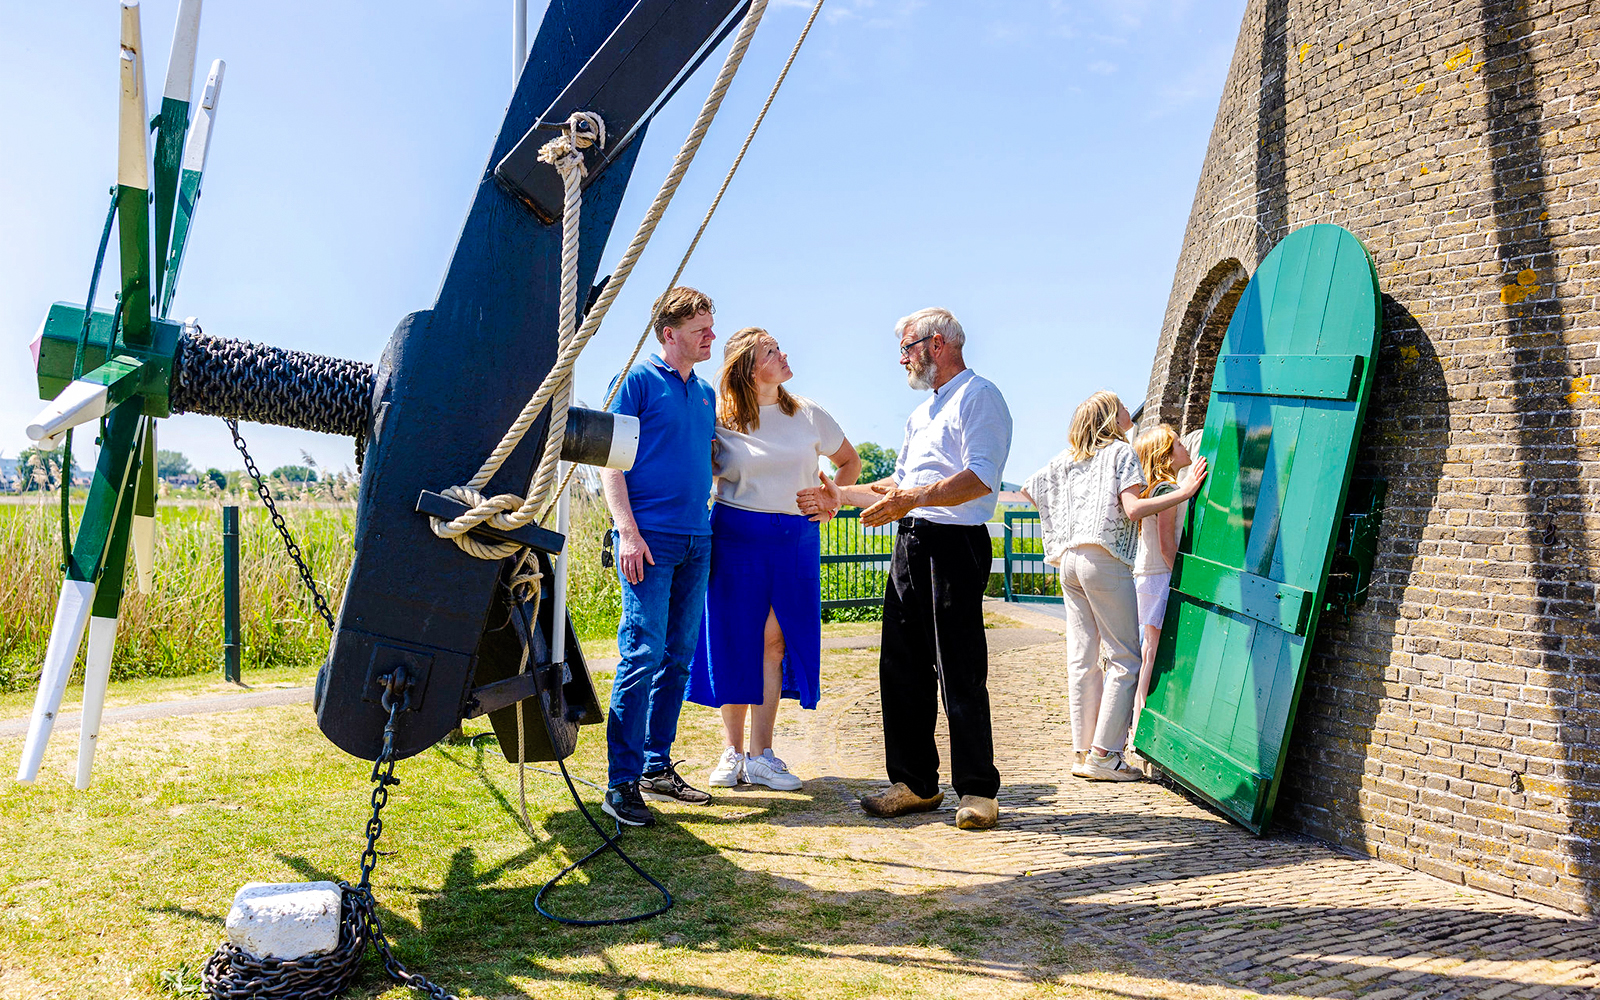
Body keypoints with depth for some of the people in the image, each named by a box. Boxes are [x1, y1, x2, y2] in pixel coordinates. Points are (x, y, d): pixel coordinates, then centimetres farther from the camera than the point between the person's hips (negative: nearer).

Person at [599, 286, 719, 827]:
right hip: (650, 538, -7)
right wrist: (627, 530, -17)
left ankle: (657, 766, 21)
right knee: (643, 655, -10)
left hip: (696, 539, 7)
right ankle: (621, 783, -4)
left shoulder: (706, 393, 18)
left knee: (679, 656, 10)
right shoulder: (638, 379, -2)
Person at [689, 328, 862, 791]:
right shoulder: (718, 419, 1)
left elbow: (850, 461, 21)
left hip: (795, 539, 2)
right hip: (736, 537, -2)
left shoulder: (809, 415, 9)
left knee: (774, 640, -2)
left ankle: (760, 754, 5)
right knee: (735, 640, 1)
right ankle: (732, 751, 13)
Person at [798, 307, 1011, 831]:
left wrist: (916, 498, -27)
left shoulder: (978, 396, -4)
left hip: (954, 546, -9)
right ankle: (915, 782, 16)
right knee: (902, 666, 8)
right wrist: (843, 495, 24)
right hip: (910, 545, 9)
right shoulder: (922, 412, 26)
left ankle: (978, 790, 3)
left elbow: (981, 478, -18)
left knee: (961, 673, -6)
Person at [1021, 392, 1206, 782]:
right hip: (1104, 559, -7)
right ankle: (1104, 754, -7)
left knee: (1082, 659, 8)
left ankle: (1082, 752, 9)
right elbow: (1133, 508, -12)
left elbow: (1028, 488, 22)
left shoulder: (1068, 458, 18)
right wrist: (1184, 491, -10)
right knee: (1125, 658, -3)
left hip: (1068, 558, 7)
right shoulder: (1121, 451, 0)